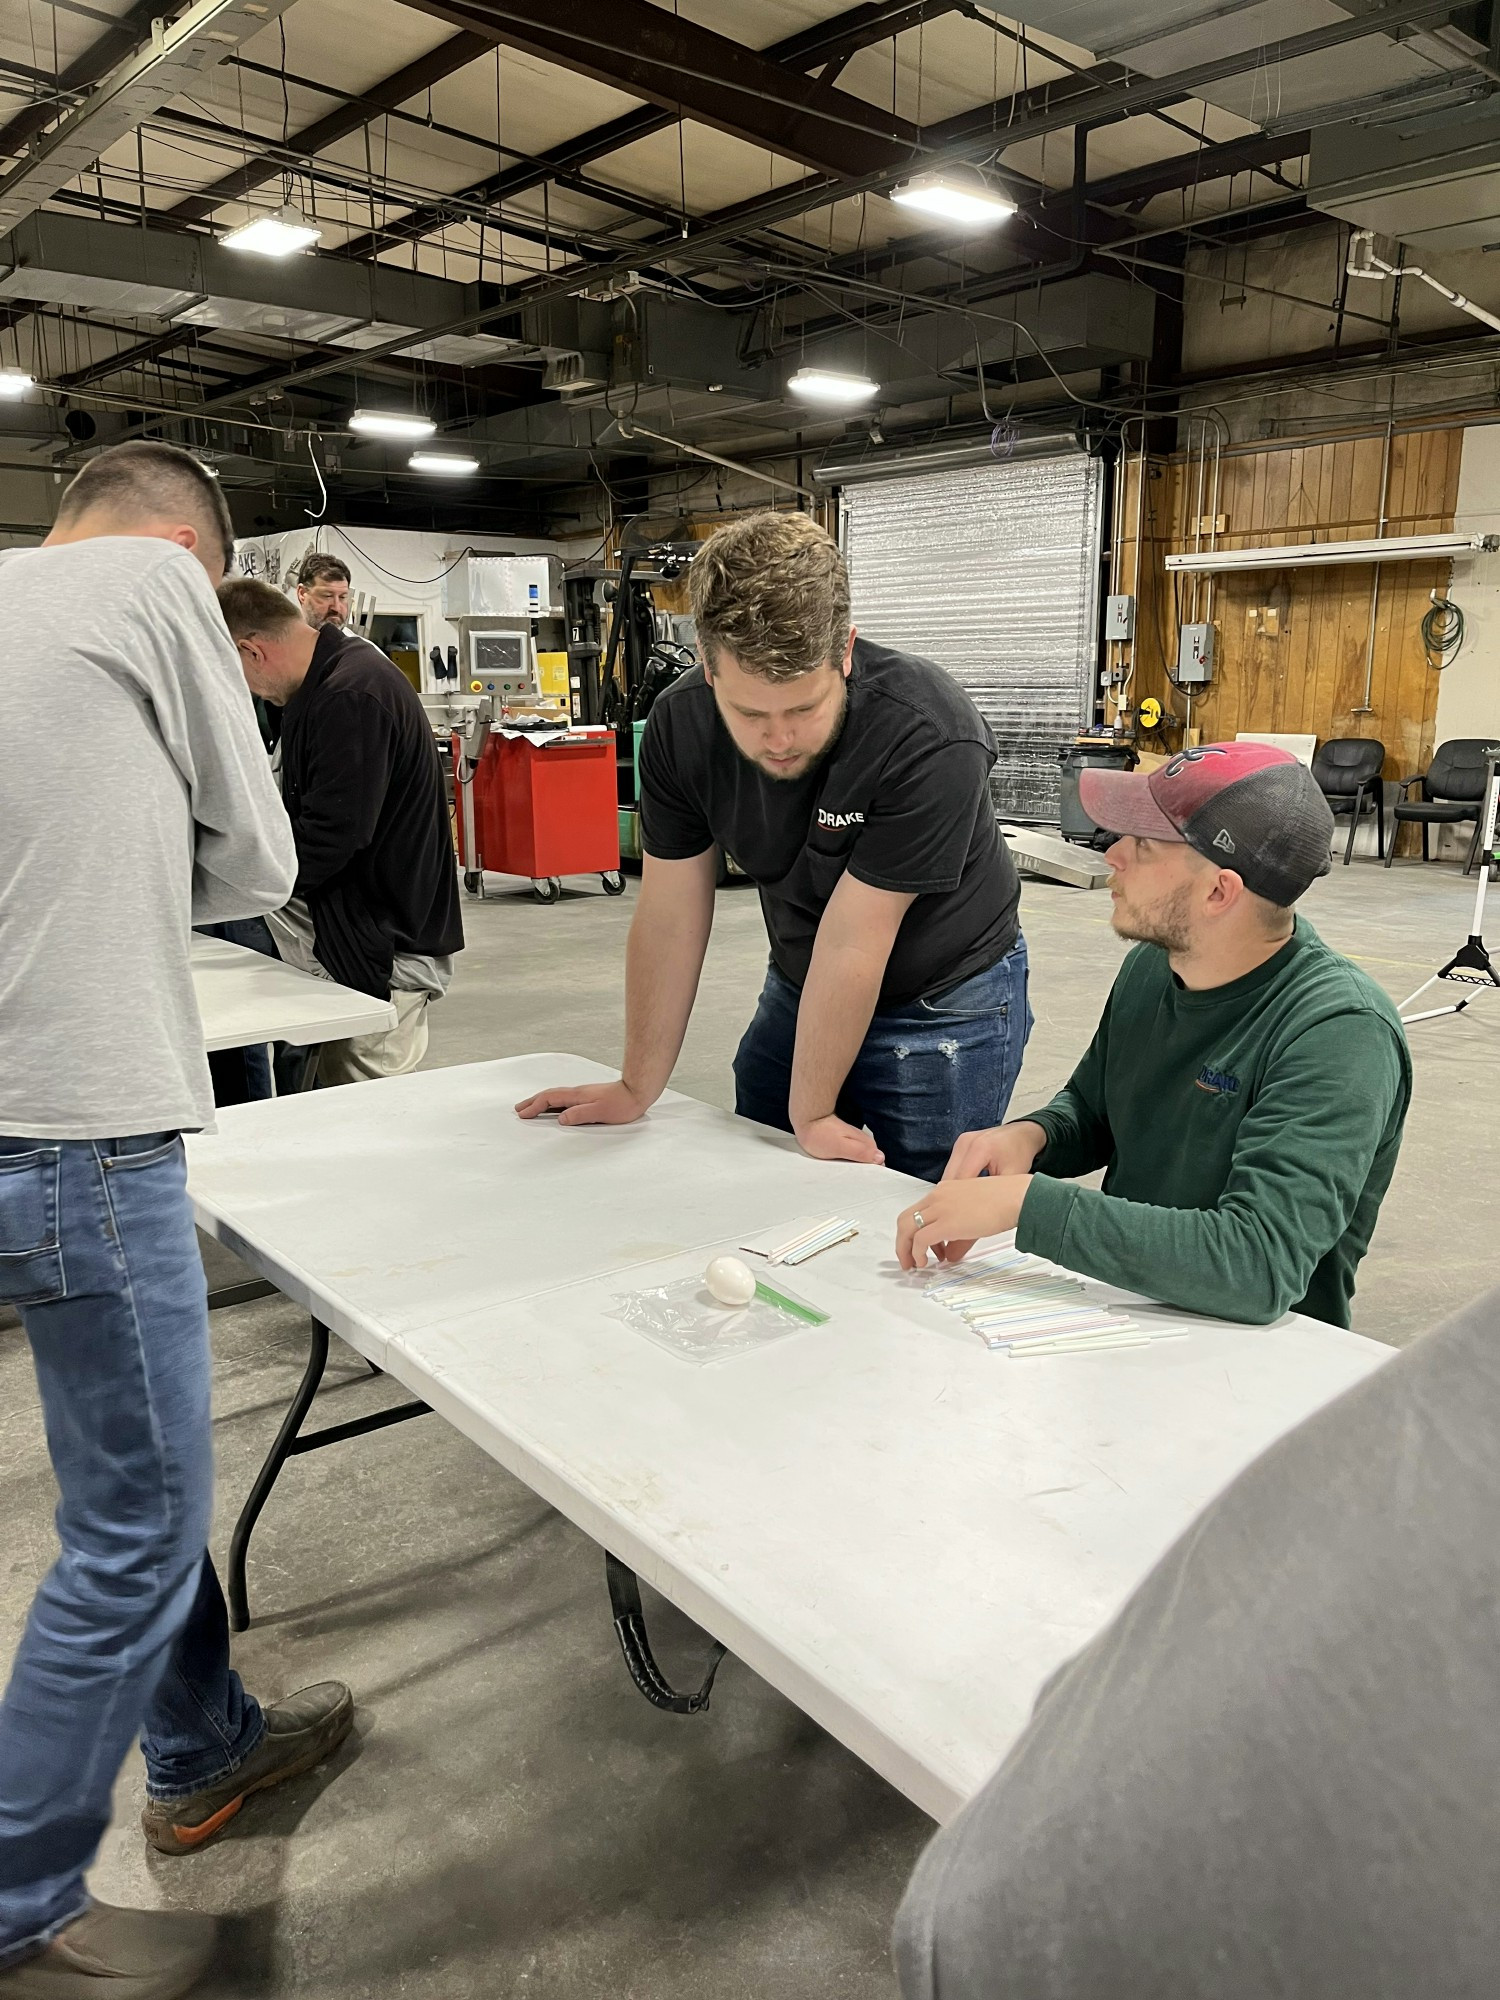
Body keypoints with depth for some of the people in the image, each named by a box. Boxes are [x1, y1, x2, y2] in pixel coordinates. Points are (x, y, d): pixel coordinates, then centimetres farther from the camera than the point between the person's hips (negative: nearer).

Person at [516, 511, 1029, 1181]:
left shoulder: (931, 738, -31)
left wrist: (810, 1114, -18)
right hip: (800, 992, 5)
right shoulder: (679, 723, -16)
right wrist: (638, 1089, -3)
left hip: (943, 1005, -4)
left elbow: (850, 944, -27)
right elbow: (670, 916, -9)